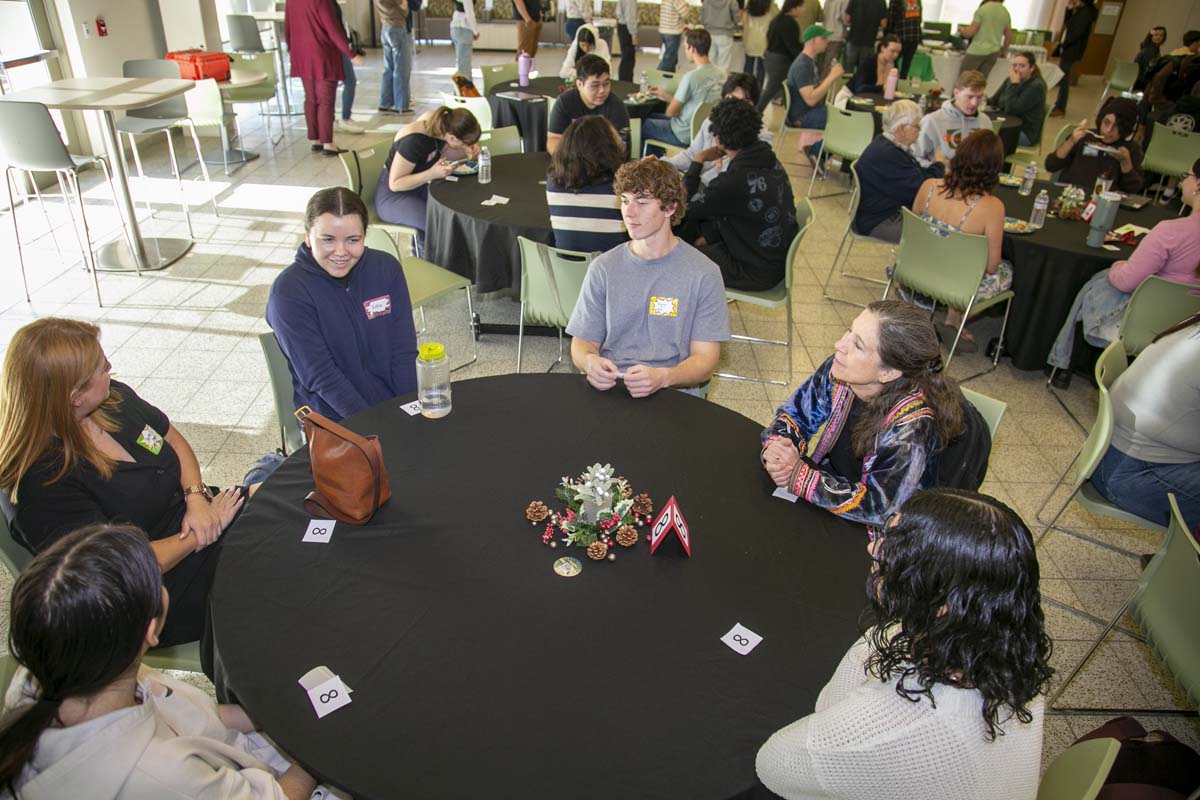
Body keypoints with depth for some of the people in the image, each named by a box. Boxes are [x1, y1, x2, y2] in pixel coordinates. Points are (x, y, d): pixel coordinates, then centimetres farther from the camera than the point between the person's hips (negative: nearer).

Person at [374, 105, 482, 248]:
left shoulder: (439, 122, -11)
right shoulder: (414, 141, -31)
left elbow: (441, 154, 9)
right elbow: (395, 183, -23)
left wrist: (464, 149, -11)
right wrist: (432, 174, -33)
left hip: (419, 186, 8)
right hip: (392, 194, -8)